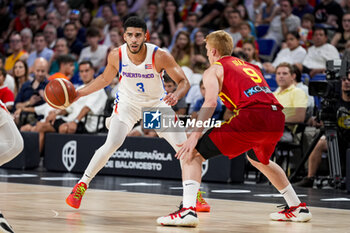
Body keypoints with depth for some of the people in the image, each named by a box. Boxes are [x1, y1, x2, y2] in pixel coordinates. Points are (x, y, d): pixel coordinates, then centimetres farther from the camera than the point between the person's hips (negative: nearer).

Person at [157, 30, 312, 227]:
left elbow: (211, 102, -5)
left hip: (252, 117, -7)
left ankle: (188, 210, -19)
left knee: (193, 154, 1)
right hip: (277, 117, 7)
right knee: (258, 159, 38)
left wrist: (194, 137, -11)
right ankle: (298, 208, 40)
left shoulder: (214, 70, 13)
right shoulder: (249, 66, 33)